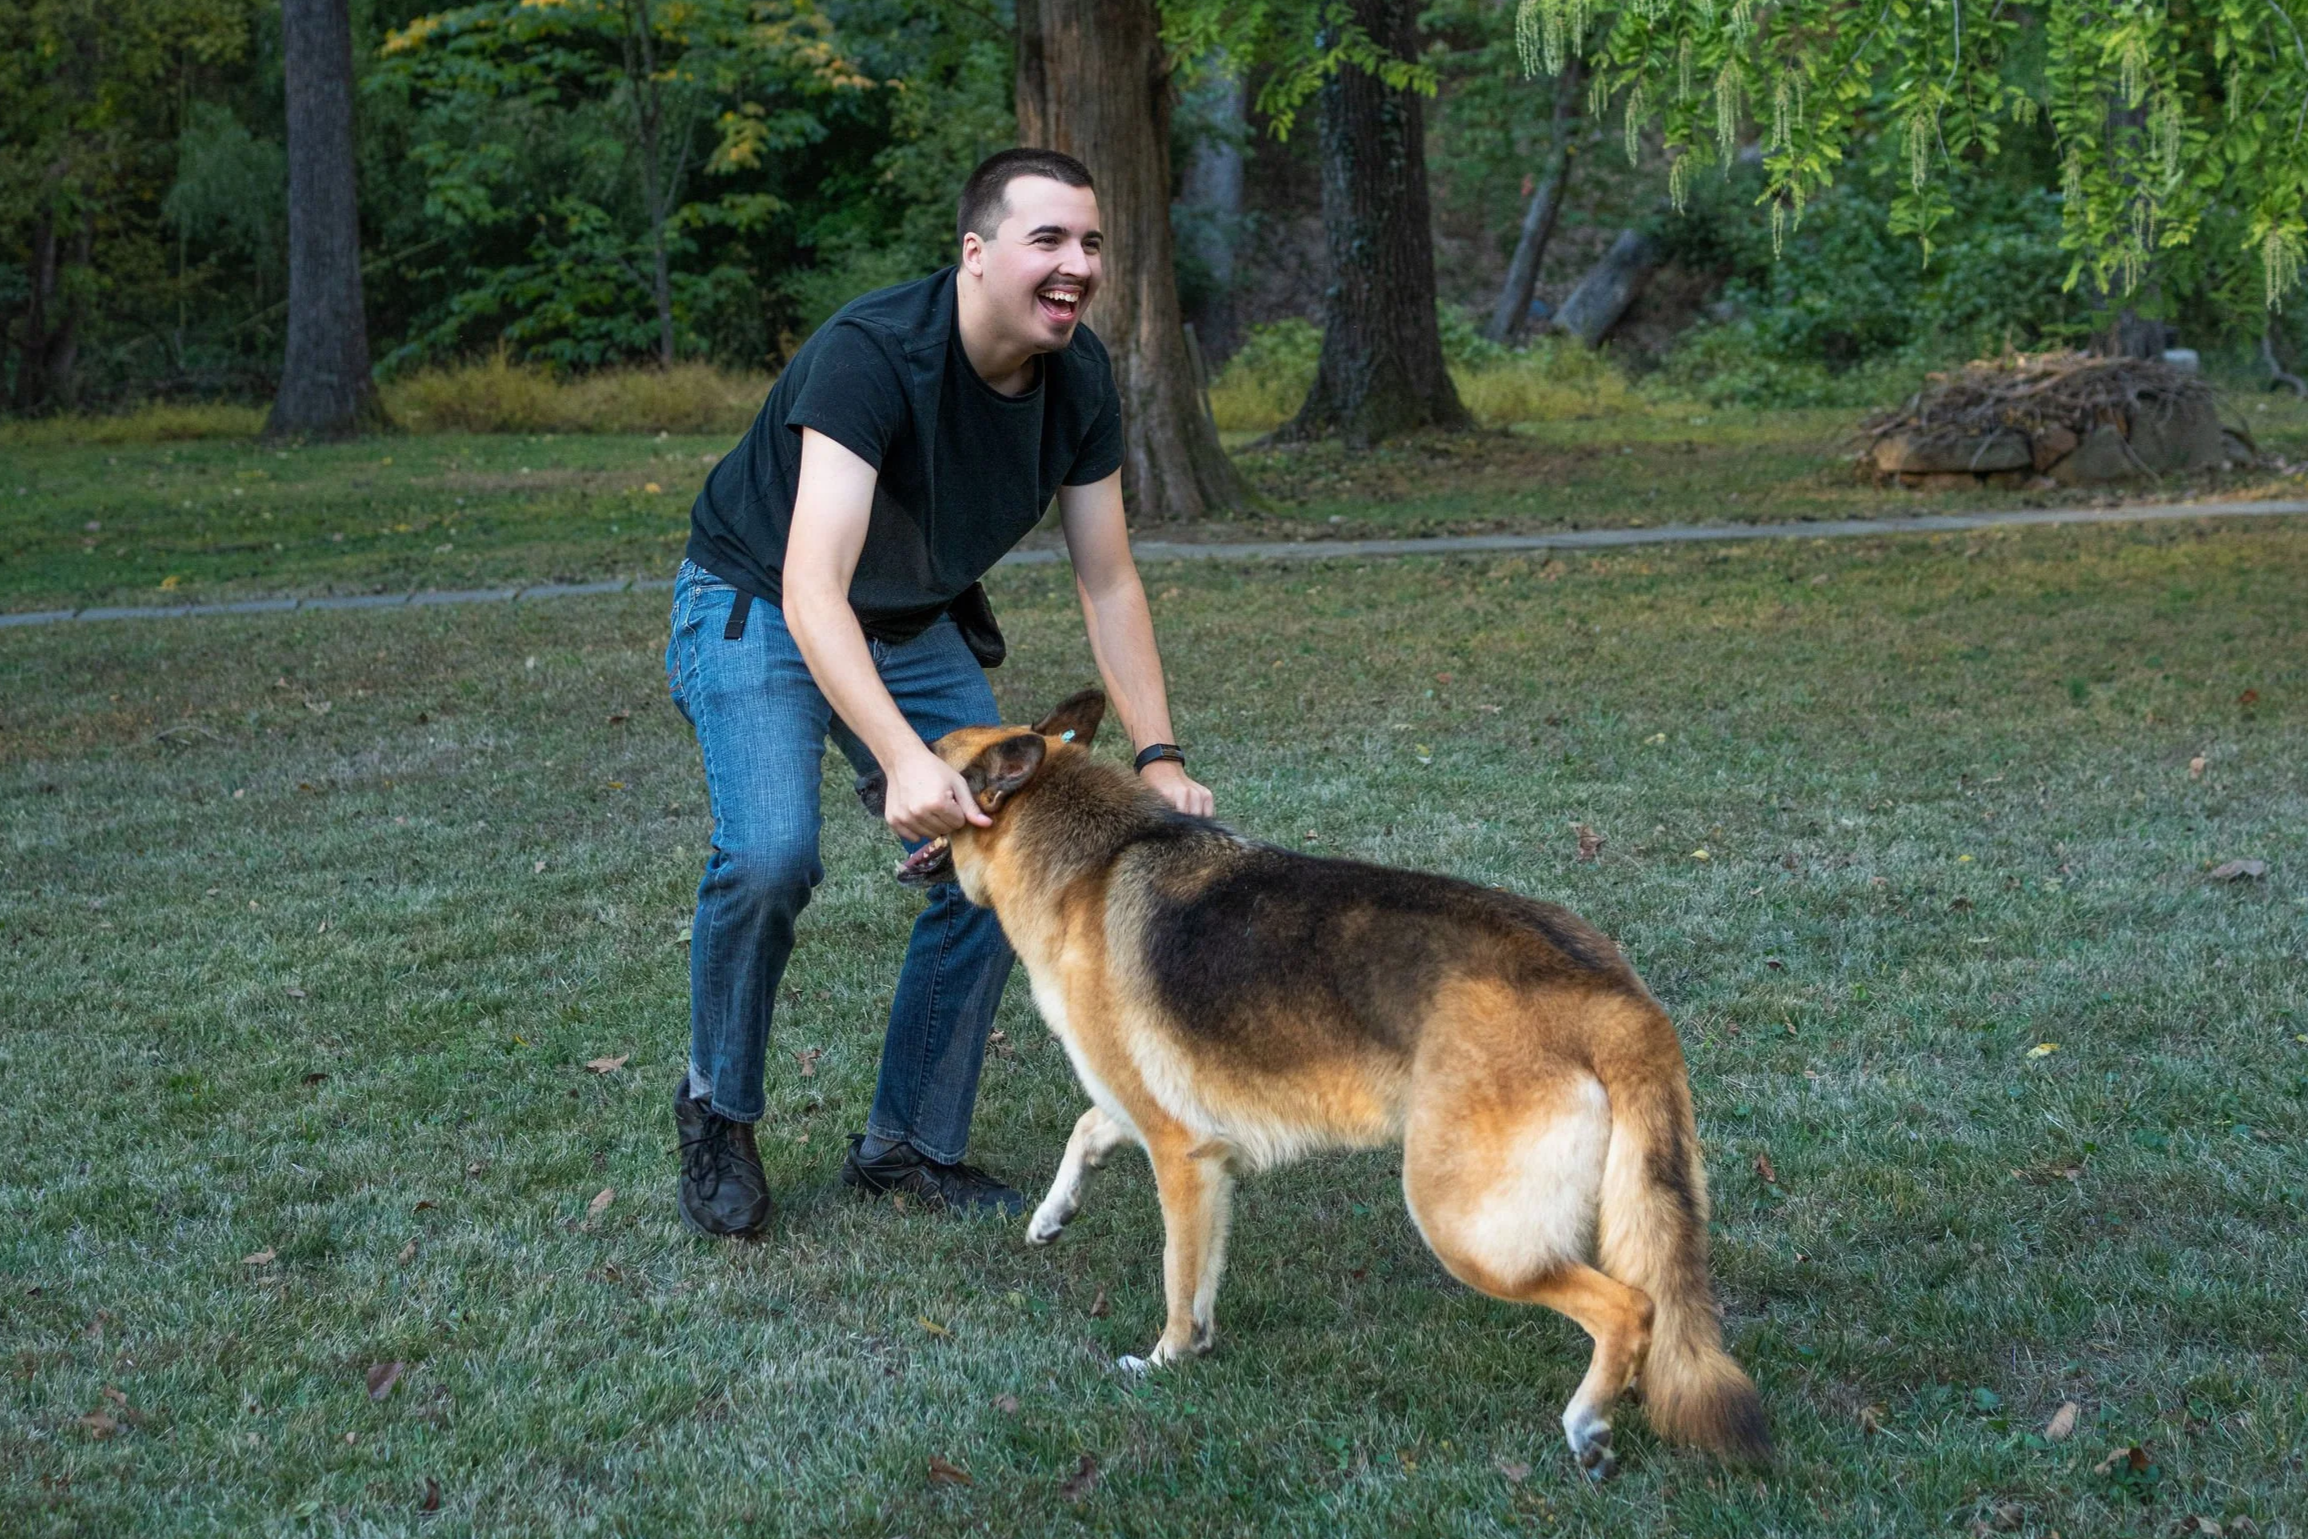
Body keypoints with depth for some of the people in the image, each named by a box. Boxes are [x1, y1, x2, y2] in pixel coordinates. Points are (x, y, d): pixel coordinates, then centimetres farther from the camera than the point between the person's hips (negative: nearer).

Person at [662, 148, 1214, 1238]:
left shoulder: (1079, 380, -13)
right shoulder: (870, 356, -34)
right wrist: (905, 760, -55)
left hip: (918, 627, 6)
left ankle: (912, 1143, 11)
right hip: (759, 610, -6)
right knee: (770, 852, -27)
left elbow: (1108, 585, -4)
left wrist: (1158, 760, -13)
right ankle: (718, 1109, -1)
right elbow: (812, 593, -43)